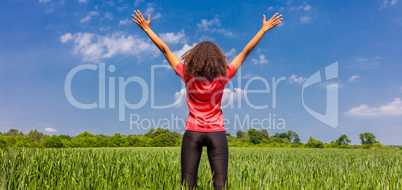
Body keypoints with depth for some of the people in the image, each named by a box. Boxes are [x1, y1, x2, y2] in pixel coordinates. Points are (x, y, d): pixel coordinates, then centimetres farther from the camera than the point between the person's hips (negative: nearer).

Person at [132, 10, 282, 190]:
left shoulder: (188, 76, -3)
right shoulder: (222, 77, -4)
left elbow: (165, 49, 3)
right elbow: (245, 52, 2)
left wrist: (147, 28, 12)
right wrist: (264, 29, 10)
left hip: (192, 132, 1)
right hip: (216, 133, 0)